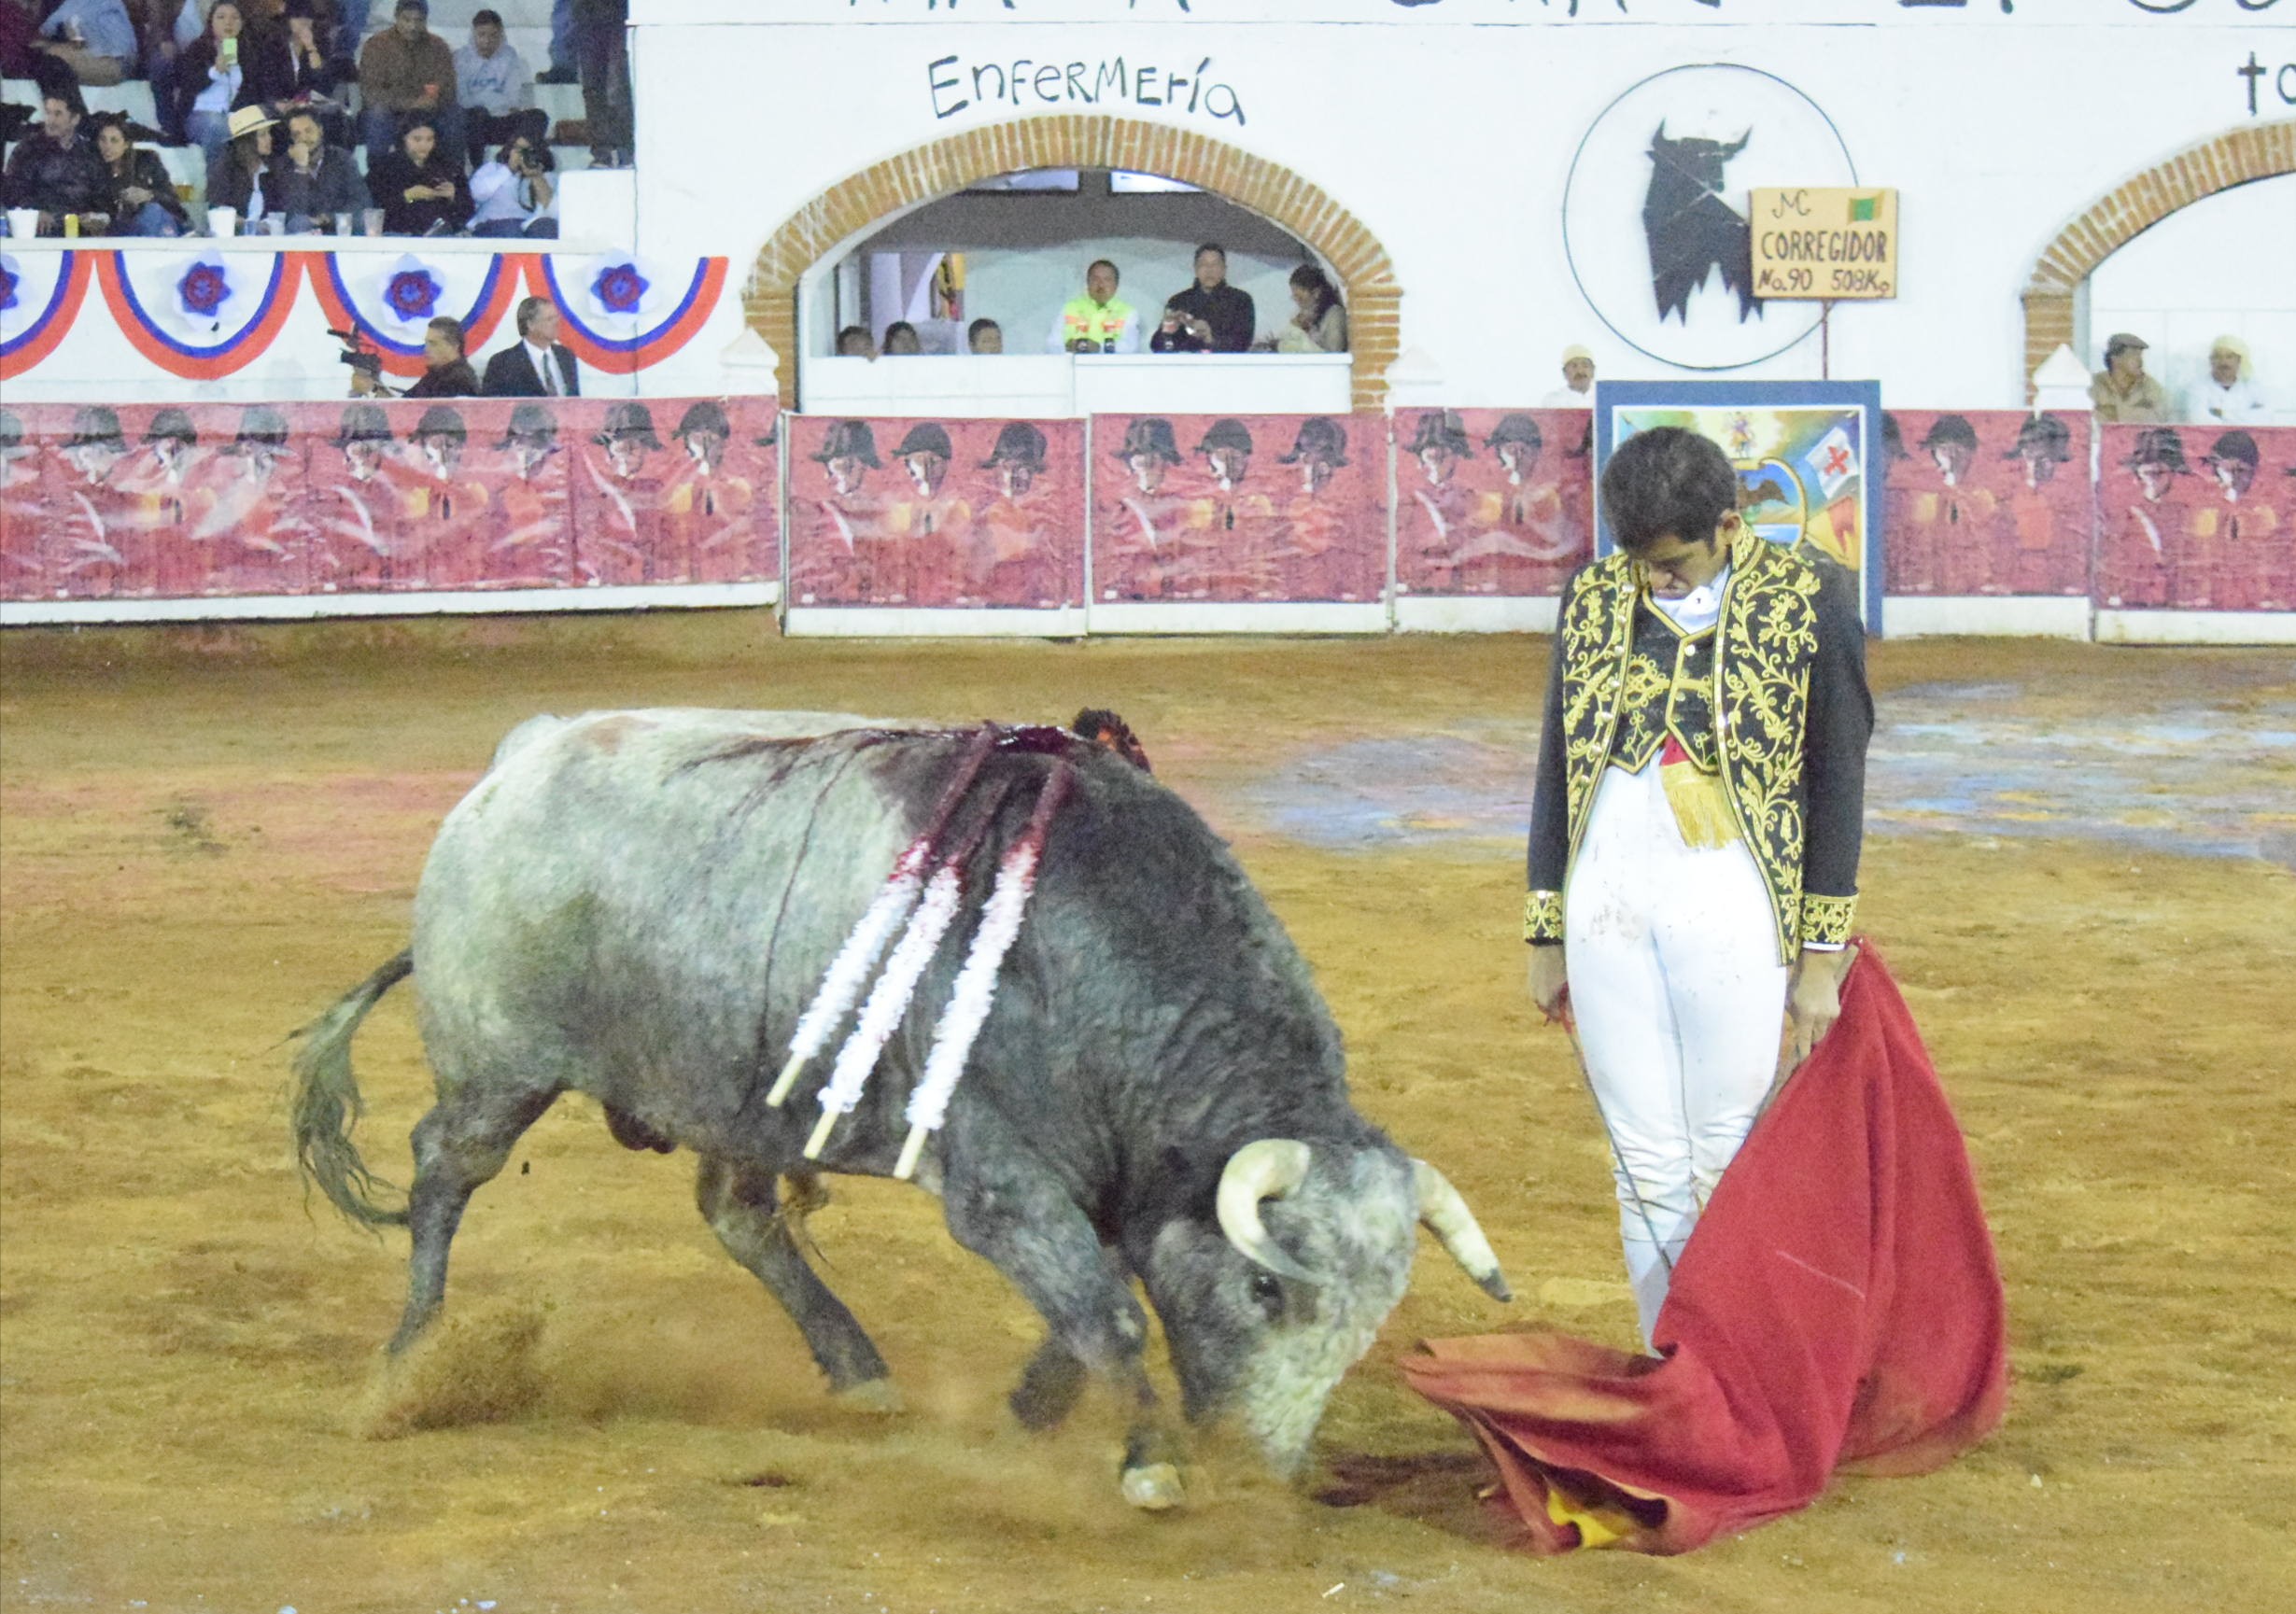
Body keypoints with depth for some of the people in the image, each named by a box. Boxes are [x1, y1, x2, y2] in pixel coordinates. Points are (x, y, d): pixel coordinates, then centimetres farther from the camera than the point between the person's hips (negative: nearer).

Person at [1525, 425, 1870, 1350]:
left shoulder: (1808, 607, -4)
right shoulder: (1594, 599, 6)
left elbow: (1837, 784, 0)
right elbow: (1558, 769, 13)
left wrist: (1822, 955, -1)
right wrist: (1547, 936, 13)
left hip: (1733, 918, -3)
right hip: (1607, 912, 3)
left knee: (1735, 1169, -2)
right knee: (1646, 1168, 5)